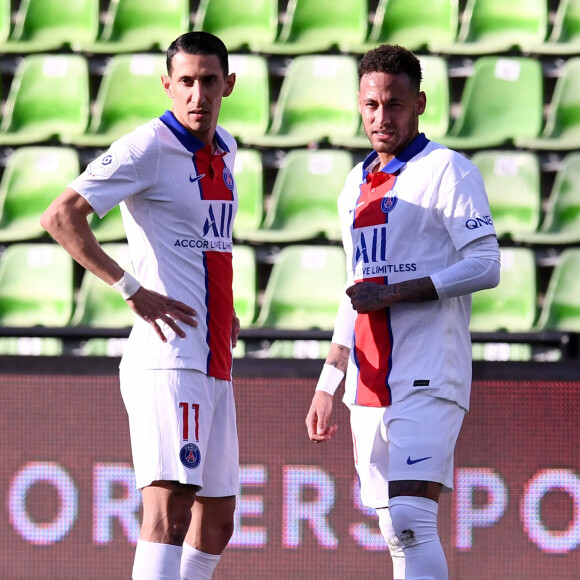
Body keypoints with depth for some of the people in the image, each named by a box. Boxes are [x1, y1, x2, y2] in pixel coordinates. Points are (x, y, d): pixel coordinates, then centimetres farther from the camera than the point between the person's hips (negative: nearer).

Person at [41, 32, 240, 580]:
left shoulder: (224, 150, 15)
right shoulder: (147, 149, -10)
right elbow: (60, 216, -18)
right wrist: (132, 289, -20)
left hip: (216, 364, 9)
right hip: (169, 359, -9)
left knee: (217, 519, 11)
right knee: (170, 506, -19)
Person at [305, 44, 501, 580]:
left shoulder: (446, 171, -4)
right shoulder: (356, 185, 19)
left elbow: (485, 267, -13)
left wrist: (392, 293, -18)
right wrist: (326, 386, 22)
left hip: (427, 376, -7)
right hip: (370, 388, 7)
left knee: (411, 520, -19)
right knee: (396, 534, 5)